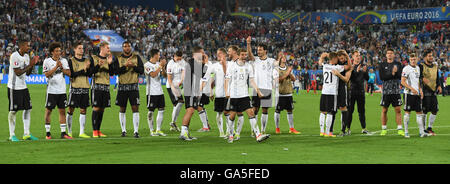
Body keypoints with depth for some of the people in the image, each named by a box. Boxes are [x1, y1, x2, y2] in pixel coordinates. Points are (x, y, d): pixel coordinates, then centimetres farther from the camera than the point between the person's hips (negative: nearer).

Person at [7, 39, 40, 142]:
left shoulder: (26, 56, 9)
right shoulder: (14, 56, -16)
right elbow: (18, 72, -19)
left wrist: (33, 64, -1)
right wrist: (30, 65, -17)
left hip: (23, 86, 8)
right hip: (14, 87, -8)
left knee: (28, 109, 5)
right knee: (13, 111, -2)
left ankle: (26, 133, 10)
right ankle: (12, 135, 6)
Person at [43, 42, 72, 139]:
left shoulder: (64, 61, 9)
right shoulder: (47, 61, -3)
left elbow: (69, 73, 3)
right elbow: (47, 74, -13)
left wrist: (62, 67, -12)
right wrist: (56, 67, -16)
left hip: (62, 90, 3)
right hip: (51, 90, -3)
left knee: (62, 111, 4)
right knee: (48, 111, 0)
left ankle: (63, 133, 6)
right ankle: (48, 133, 7)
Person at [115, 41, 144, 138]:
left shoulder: (136, 57, 7)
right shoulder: (118, 59, 6)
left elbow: (141, 70, 1)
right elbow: (116, 71, -7)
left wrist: (133, 66, -15)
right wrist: (125, 66, -19)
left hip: (134, 86, -1)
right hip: (122, 86, 1)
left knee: (135, 108, -8)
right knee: (122, 109, 5)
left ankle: (136, 131, -8)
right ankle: (123, 130, 15)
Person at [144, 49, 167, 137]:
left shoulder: (158, 63, 12)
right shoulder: (147, 65, -8)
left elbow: (164, 75, 11)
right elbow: (153, 75, -20)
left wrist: (163, 67, -4)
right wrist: (160, 66, -16)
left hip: (160, 91, 7)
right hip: (152, 92, -7)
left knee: (161, 110, 4)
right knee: (151, 111, -1)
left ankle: (158, 130, 11)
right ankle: (151, 130, 5)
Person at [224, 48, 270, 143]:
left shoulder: (248, 66, 6)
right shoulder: (232, 66, -2)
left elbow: (251, 81, 8)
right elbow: (227, 80, -2)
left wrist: (258, 91, -3)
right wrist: (226, 91, -15)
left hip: (244, 95, 2)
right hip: (233, 95, -2)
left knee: (251, 113, -8)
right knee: (232, 115, 2)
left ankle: (258, 135, -14)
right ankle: (231, 135, 20)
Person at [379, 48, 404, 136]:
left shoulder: (398, 64, 8)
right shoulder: (382, 65, 5)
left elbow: (400, 76, -3)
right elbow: (382, 77, -8)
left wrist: (395, 72, -21)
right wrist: (392, 74, -15)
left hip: (396, 90, 0)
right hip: (386, 91, 0)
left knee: (398, 110, -3)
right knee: (384, 110, 3)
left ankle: (399, 129, -1)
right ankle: (384, 129, 12)